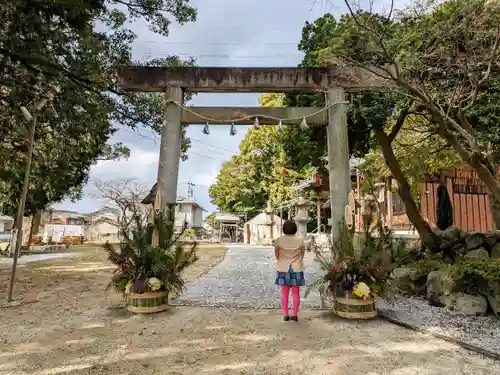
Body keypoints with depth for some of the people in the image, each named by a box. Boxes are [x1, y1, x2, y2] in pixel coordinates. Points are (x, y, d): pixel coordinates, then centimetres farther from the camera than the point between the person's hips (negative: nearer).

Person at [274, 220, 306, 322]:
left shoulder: (279, 240, -10)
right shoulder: (300, 241, -8)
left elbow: (276, 255, 1)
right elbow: (302, 255, 4)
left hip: (283, 270, 0)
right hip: (297, 269, 0)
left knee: (285, 293, 8)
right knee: (296, 293, 9)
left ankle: (285, 315, 10)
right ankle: (294, 315, 11)